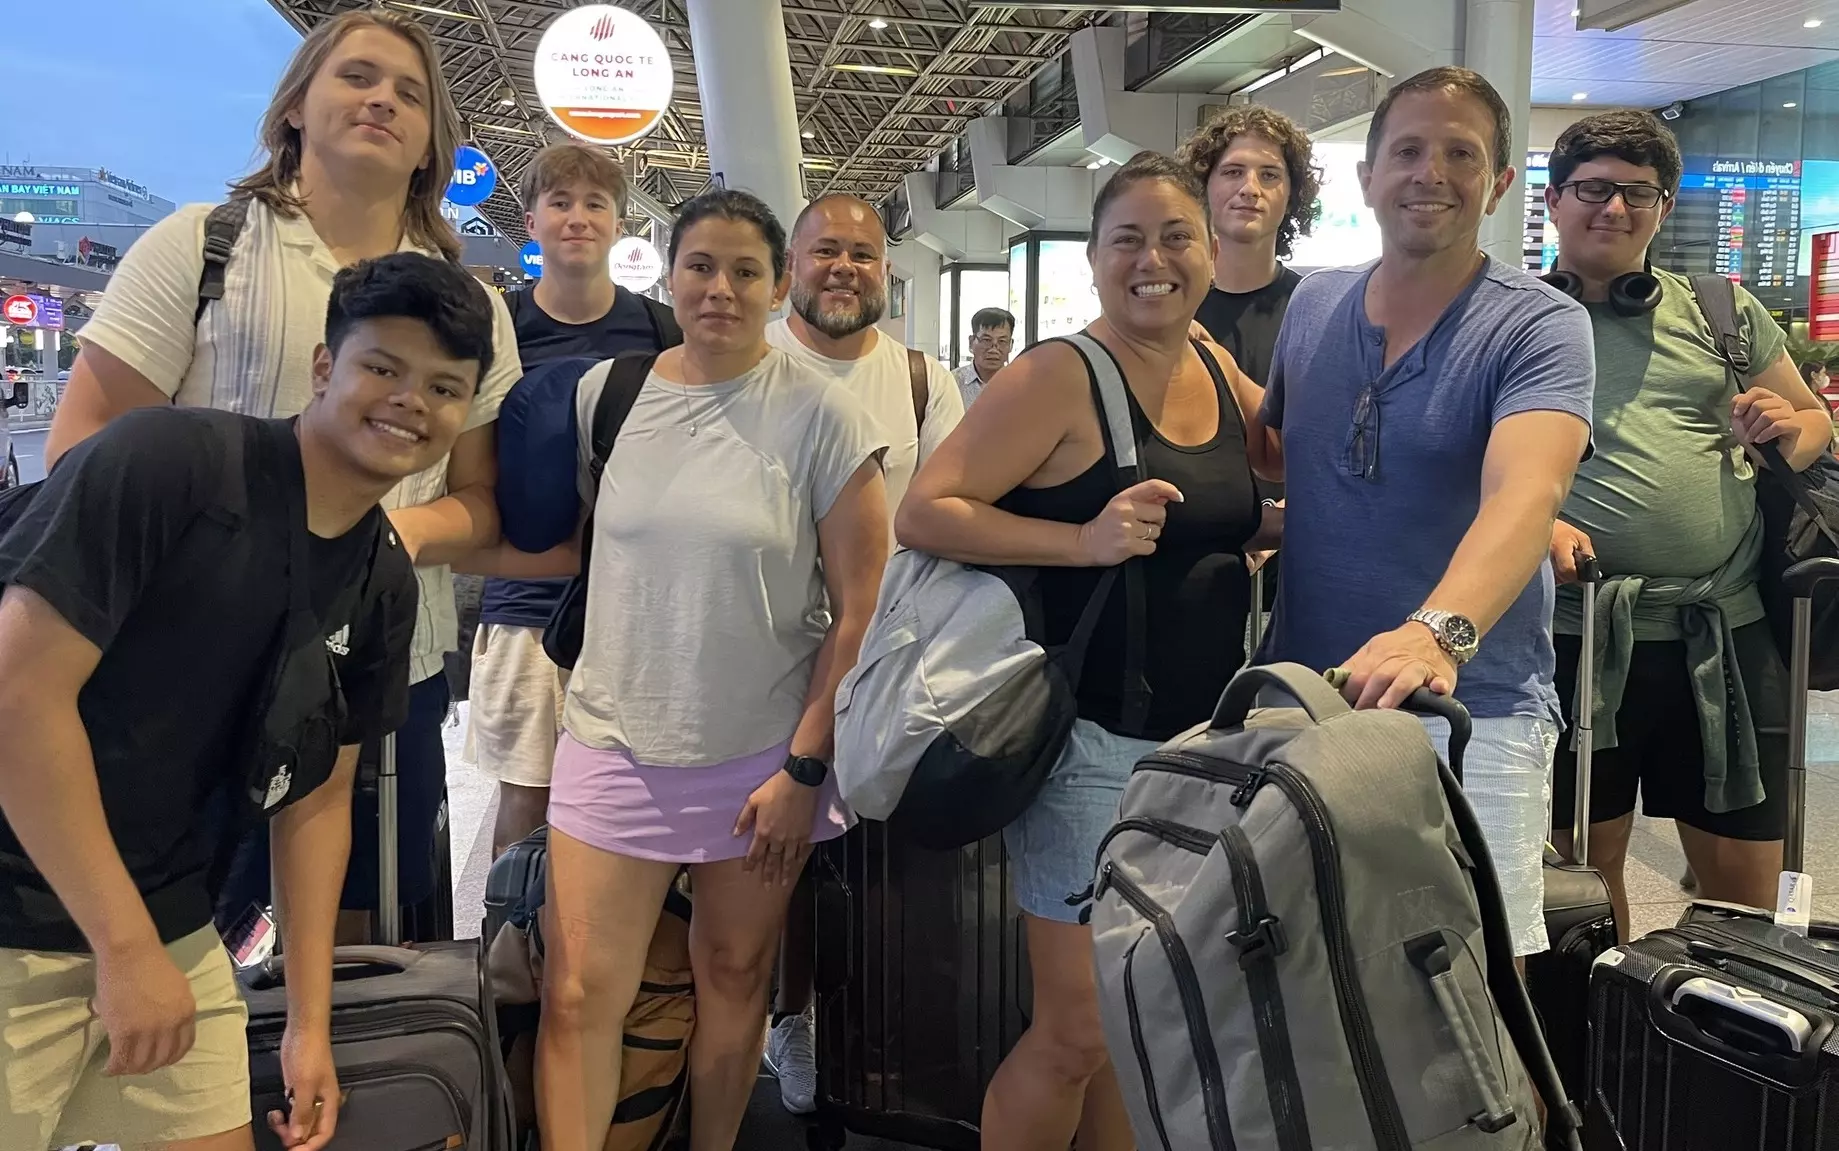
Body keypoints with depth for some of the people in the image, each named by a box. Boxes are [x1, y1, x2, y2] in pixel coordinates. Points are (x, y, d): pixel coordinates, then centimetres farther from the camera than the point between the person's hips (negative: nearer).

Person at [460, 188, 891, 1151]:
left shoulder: (823, 417, -7)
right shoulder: (606, 392, 1)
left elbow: (859, 607, -6)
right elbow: (558, 545, 11)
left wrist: (805, 767, -8)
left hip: (765, 754, -1)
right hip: (616, 741, 2)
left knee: (734, 973, 13)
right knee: (578, 994, -1)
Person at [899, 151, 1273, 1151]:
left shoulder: (1222, 376, 8)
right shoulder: (1060, 377, -12)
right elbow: (923, 512, -17)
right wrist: (1087, 540, -27)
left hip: (1206, 737, 7)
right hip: (1096, 741, -7)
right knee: (1078, 1033, -1)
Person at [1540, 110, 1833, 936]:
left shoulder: (1722, 313, 10)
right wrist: (1534, 524, -21)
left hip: (1727, 634, 2)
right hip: (1579, 637, -2)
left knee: (1746, 894, 8)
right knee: (1589, 866, 12)